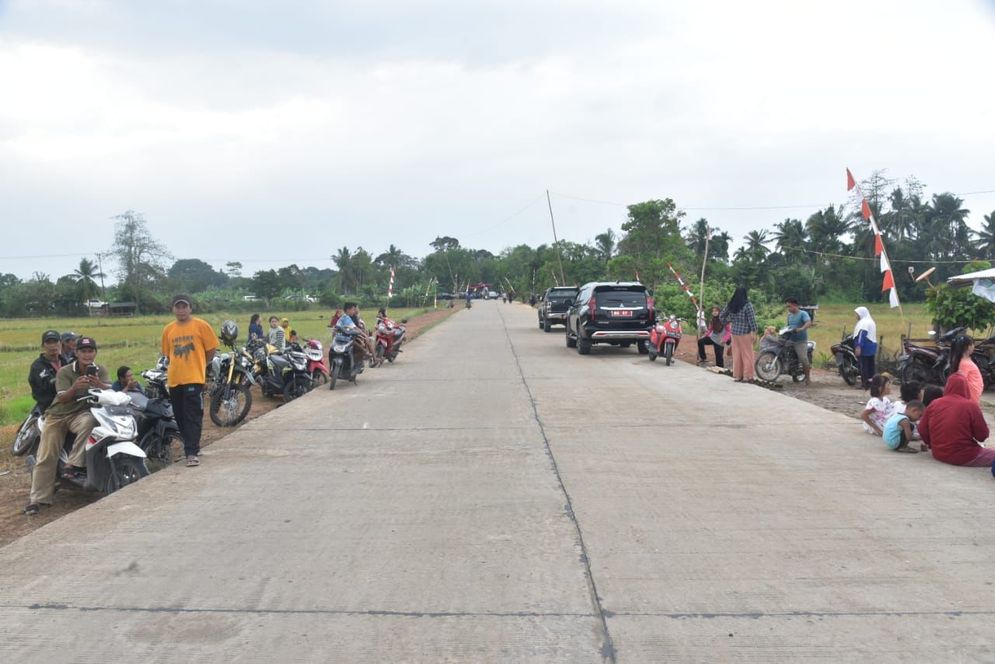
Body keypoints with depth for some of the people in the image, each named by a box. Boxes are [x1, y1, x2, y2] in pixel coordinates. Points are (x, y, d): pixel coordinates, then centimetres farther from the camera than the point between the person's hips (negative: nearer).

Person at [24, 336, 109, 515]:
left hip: (81, 413, 0)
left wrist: (99, 385, -39)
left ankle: (74, 463, -27)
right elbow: (62, 398, -14)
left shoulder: (100, 371, 0)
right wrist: (75, 387, -36)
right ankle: (38, 499, -1)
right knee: (46, 456, -6)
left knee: (89, 422, -37)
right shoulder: (64, 372, -4)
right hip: (58, 415, 1)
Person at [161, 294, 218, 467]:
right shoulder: (168, 329, 10)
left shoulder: (200, 325, -3)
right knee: (180, 417, 12)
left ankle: (192, 453, -11)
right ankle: (192, 447, 27)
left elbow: (211, 348, 2)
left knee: (193, 417, -8)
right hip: (174, 380, 5)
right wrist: (178, 365, 12)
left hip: (194, 378, -5)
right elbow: (168, 353, 20)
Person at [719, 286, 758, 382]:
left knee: (736, 354, 11)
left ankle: (738, 375, 17)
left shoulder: (730, 305, 3)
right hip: (745, 333, -5)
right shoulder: (747, 305, -12)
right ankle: (747, 376, 6)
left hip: (734, 332, 5)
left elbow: (721, 316, 9)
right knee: (747, 354, 3)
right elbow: (752, 320, -13)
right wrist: (754, 332, -8)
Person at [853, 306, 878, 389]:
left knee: (863, 365, -8)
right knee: (870, 365, 12)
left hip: (865, 347, -10)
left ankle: (864, 383, -9)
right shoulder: (871, 321, 19)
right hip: (872, 346, 10)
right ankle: (870, 381, 15)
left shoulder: (863, 323, -12)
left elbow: (862, 335, -23)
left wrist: (858, 346, -29)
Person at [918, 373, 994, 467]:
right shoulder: (970, 405, -12)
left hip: (939, 455, 6)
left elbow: (922, 430, 4)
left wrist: (932, 445, 21)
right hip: (964, 457, -6)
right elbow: (983, 435, -5)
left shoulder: (934, 404, 0)